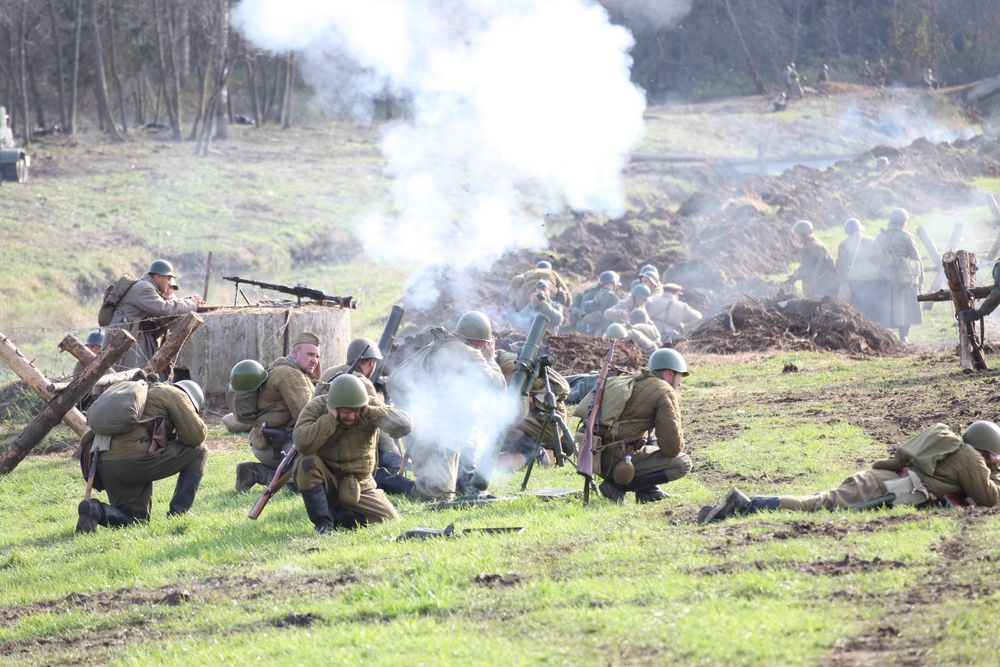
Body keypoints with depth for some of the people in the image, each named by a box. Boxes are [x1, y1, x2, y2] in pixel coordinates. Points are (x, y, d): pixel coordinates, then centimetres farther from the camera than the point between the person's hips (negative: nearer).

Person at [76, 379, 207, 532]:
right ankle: (177, 514, 5)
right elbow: (196, 436, 0)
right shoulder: (175, 394, 8)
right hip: (134, 460, -8)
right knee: (198, 451, 10)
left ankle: (96, 510, -9)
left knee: (137, 519, 20)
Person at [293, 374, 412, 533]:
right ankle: (323, 522, -19)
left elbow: (404, 425, -23)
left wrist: (370, 412, -28)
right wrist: (331, 418, -33)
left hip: (359, 486, 2)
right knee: (307, 463, -33)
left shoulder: (371, 406, -9)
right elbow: (302, 443, -31)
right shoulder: (316, 407, -14)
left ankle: (335, 515, 3)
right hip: (325, 483, -2)